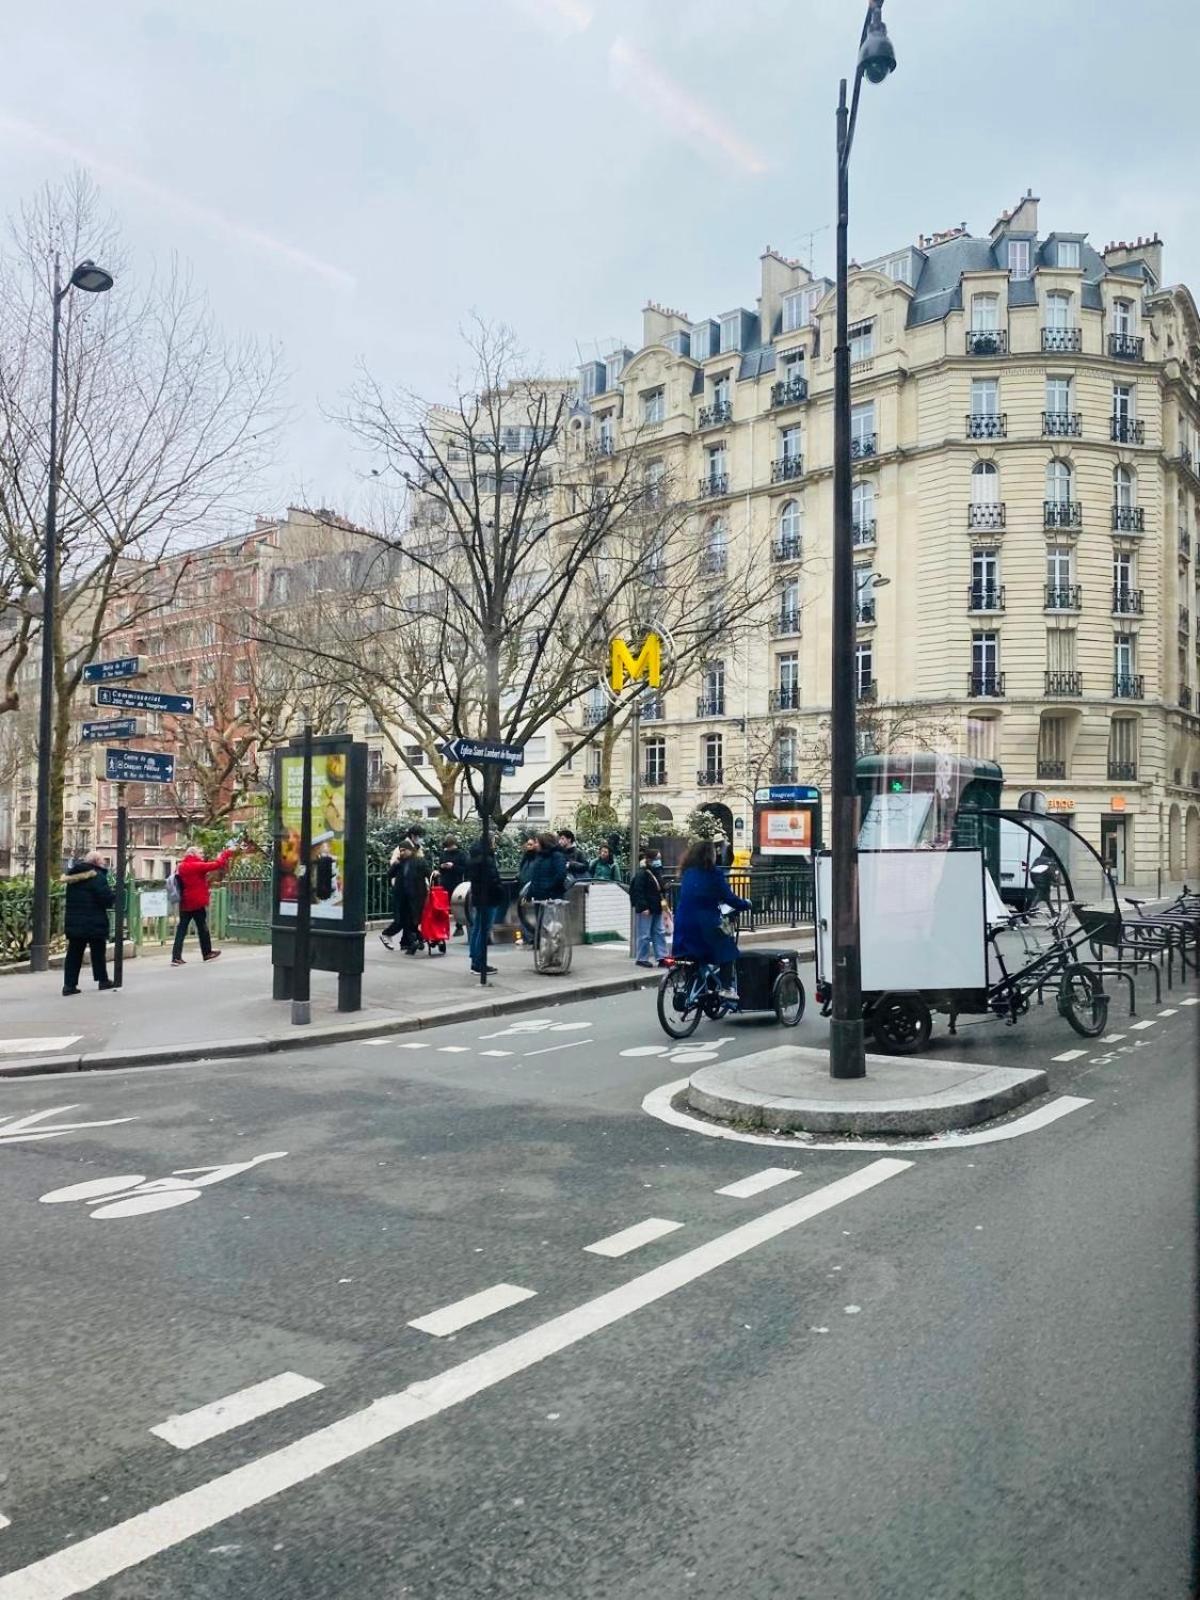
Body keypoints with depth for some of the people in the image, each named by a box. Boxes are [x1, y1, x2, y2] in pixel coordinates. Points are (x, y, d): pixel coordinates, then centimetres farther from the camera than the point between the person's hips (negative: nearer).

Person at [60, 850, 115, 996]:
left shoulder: (73, 876, 10)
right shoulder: (97, 876, -14)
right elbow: (107, 898, -20)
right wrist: (113, 895, 1)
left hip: (74, 922, 6)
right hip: (94, 923, -6)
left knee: (74, 953, 6)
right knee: (98, 952, 9)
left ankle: (69, 984, 2)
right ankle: (102, 980, 19)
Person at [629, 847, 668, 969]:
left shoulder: (657, 872, 13)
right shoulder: (641, 873, -14)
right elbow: (638, 892, -18)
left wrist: (662, 900, 12)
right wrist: (643, 907, -22)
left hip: (656, 908, 9)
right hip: (646, 909, -9)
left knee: (659, 933, 9)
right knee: (645, 935, -1)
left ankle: (661, 957, 13)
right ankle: (642, 959, 8)